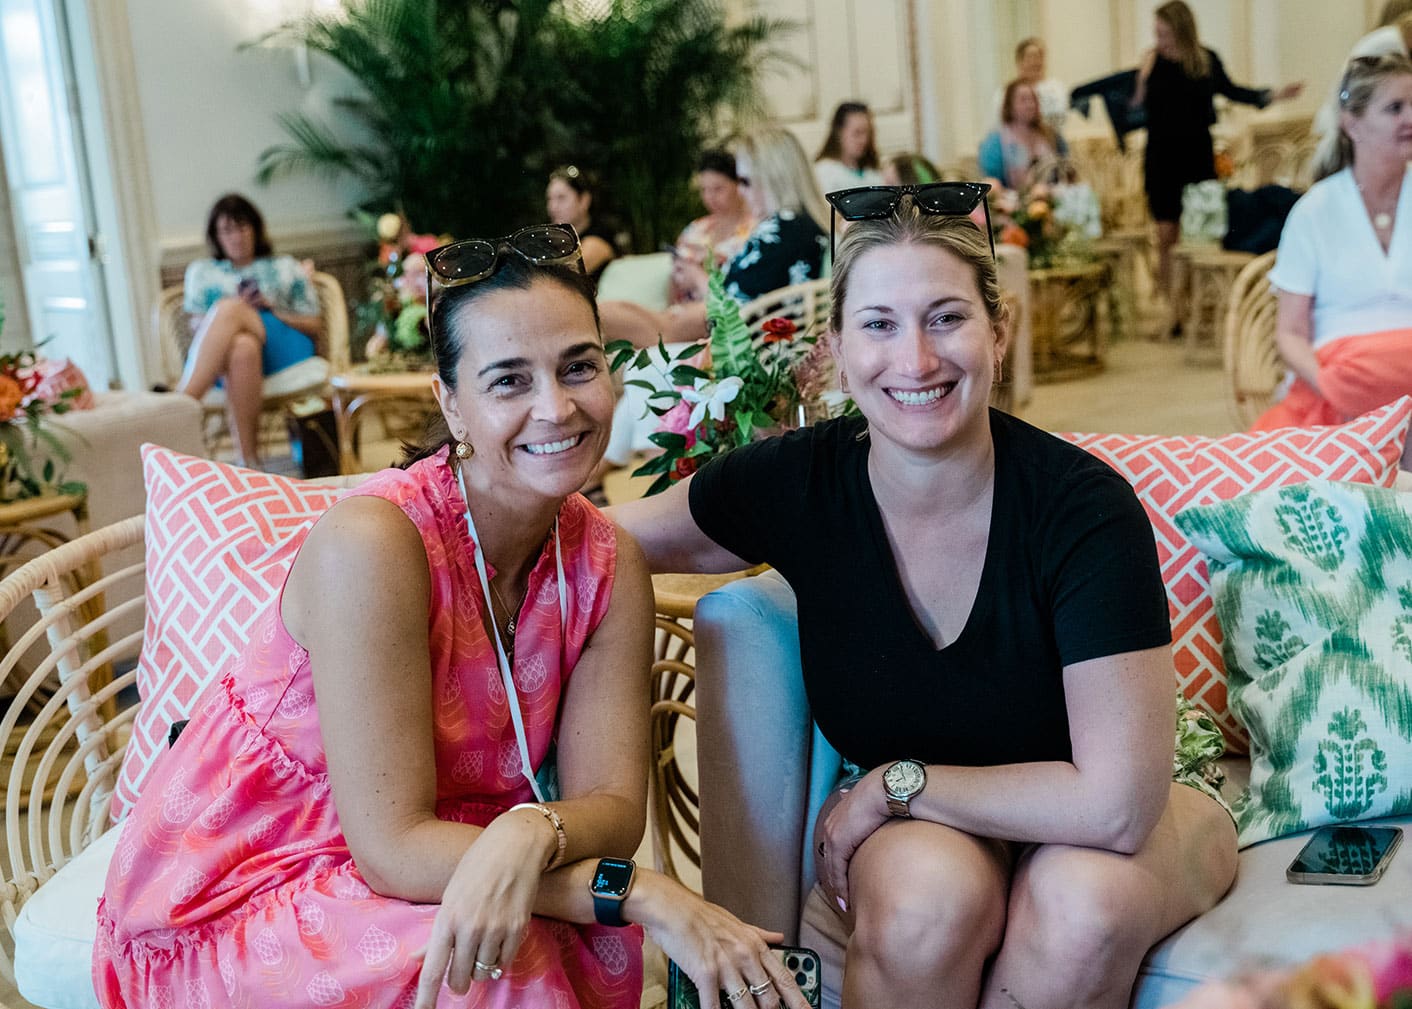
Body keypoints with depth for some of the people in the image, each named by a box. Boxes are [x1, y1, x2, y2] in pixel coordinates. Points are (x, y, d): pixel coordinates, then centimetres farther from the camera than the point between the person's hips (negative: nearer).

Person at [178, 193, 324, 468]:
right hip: (220, 359, 1)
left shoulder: (286, 268, 26)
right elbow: (197, 327, 16)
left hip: (282, 351, 0)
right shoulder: (201, 271, 29)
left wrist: (273, 310, -1)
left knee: (229, 308, -33)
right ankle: (248, 461, -50)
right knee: (242, 346, -40)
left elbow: (315, 328, 18)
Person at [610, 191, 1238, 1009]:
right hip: (911, 826, 2)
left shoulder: (1084, 506, -26)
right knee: (927, 888, -32)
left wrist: (896, 782, -19)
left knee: (1086, 900, -35)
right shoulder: (799, 482, -16)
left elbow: (1115, 805, -28)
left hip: (1089, 824, -1)